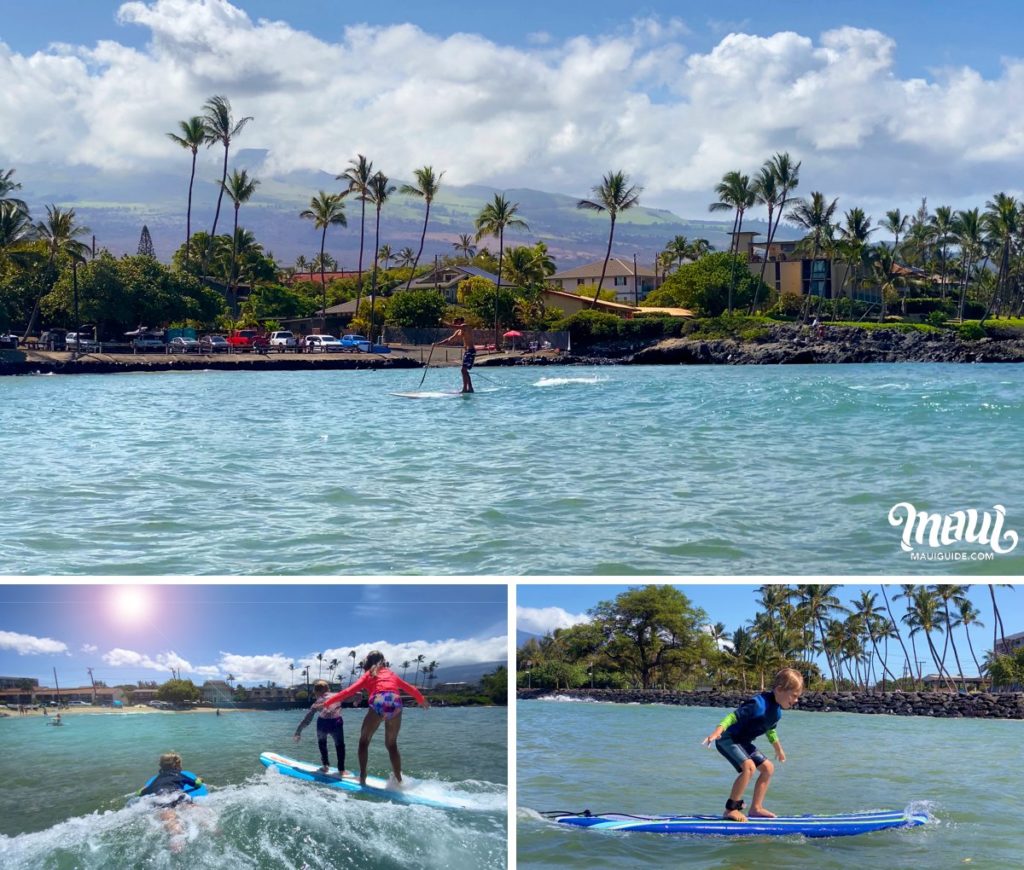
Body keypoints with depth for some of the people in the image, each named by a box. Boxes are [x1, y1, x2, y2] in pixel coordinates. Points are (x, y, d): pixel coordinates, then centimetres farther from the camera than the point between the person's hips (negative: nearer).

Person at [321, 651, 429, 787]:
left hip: (378, 703, -3)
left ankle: (362, 778, 5)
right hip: (396, 704, 3)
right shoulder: (391, 674, 33)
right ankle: (398, 780, 15)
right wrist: (422, 701, 61)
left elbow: (349, 691, 12)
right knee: (392, 745, 21)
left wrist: (326, 703, 14)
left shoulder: (368, 675, 23)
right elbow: (411, 689, 43)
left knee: (364, 742, 14)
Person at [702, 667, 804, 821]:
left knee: (768, 768, 11)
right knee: (749, 766, -28)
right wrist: (718, 731, -44)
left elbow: (770, 730, 22)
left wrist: (778, 749, 36)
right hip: (727, 739, -10)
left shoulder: (777, 710, 2)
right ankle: (731, 809, -20)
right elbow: (734, 716, -31)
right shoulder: (759, 704, -28)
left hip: (742, 742, 10)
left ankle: (756, 807, 17)